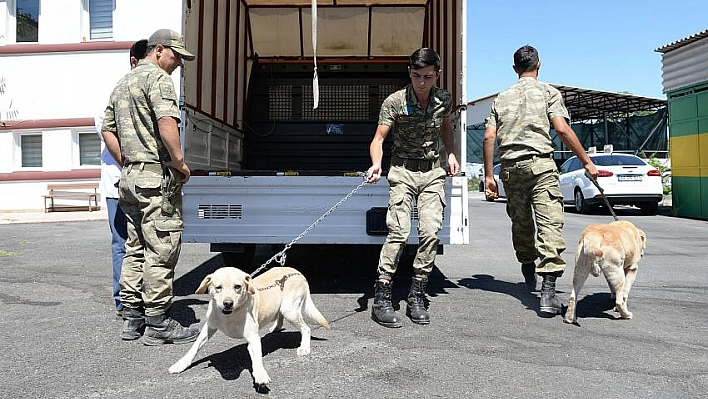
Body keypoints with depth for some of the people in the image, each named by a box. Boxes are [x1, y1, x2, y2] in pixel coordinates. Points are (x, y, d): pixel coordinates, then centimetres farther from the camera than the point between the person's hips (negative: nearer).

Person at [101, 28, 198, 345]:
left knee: (135, 249, 14)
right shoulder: (157, 77, -8)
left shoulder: (122, 84, 22)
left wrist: (126, 164, 21)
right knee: (161, 251, -4)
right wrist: (180, 163, -16)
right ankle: (157, 323, 2)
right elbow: (167, 121, -25)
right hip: (157, 176, -10)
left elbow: (107, 130, 24)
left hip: (130, 176, 10)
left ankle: (132, 318, 20)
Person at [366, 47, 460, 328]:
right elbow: (378, 139, -13)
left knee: (431, 233, -8)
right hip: (403, 171, -3)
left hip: (433, 171, 4)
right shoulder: (394, 102, -9)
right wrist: (376, 165, -32)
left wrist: (451, 155, 12)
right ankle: (381, 300, -8)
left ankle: (416, 298, 5)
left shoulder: (444, 99, 4)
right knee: (399, 231, -15)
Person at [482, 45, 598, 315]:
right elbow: (562, 129, -6)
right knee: (549, 224, -10)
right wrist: (586, 161, 0)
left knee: (520, 222, 18)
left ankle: (528, 270, 35)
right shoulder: (548, 92, 7)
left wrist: (488, 176, 9)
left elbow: (489, 137, 7)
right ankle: (548, 293, -19)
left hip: (510, 167, 4)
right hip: (540, 163, -4)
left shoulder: (502, 97, 17)